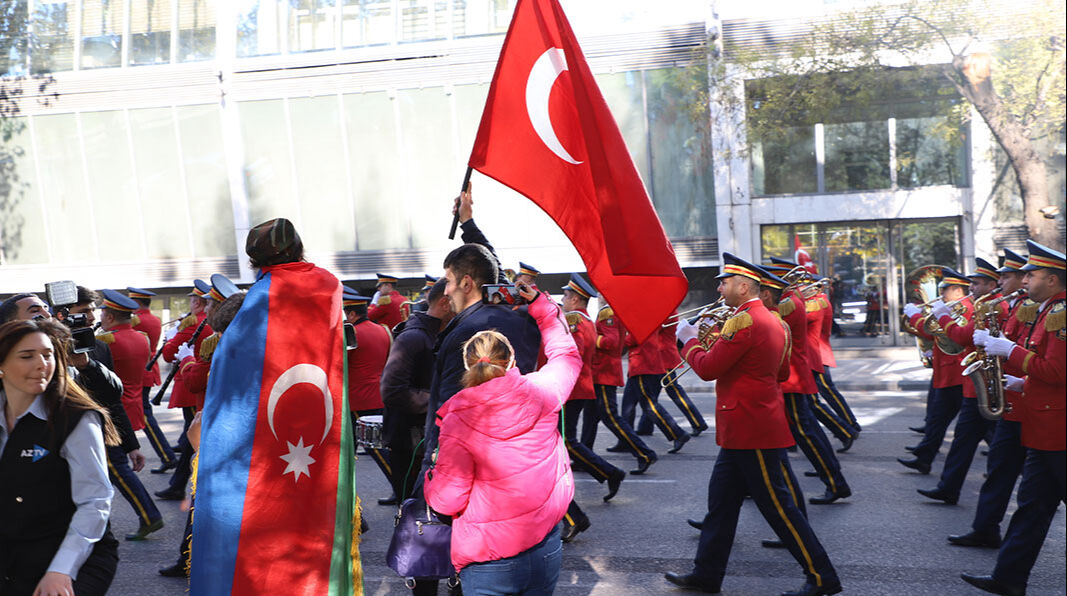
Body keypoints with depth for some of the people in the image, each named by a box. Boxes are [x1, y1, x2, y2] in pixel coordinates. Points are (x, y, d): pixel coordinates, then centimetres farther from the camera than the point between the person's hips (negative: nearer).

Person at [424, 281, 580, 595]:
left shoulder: (458, 421, -16)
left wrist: (434, 471, 8)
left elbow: (446, 501, -12)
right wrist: (539, 304, 20)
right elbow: (567, 355, 16)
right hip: (546, 550, 4)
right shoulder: (541, 392, -7)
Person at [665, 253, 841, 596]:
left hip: (753, 430, -10)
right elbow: (782, 373, 19)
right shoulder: (773, 321, 11)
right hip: (743, 429, 10)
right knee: (721, 499, 13)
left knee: (776, 504, -1)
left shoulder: (744, 321, -19)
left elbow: (707, 369, -20)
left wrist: (689, 340, -1)